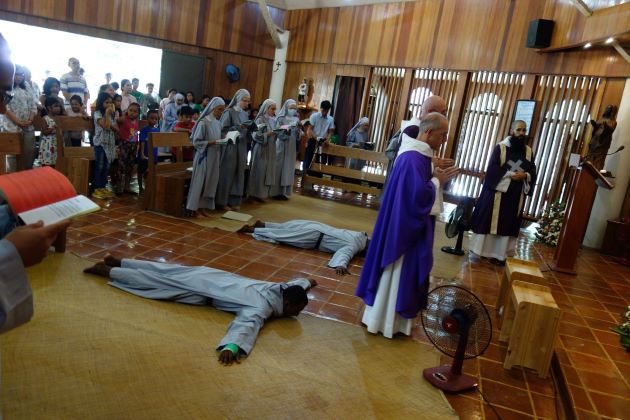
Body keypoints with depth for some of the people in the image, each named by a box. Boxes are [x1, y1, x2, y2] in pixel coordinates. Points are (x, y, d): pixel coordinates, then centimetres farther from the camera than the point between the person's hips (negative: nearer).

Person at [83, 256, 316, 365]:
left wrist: (307, 283, 41)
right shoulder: (263, 307, -29)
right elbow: (246, 324, -49)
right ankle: (105, 269, 19)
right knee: (156, 281, 6)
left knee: (164, 272, 18)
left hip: (212, 277, 7)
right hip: (203, 289, -7)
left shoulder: (281, 290, -3)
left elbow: (295, 283, 21)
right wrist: (231, 347, -66)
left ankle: (116, 261, 33)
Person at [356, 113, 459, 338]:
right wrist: (437, 181, -12)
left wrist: (437, 178, 1)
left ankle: (388, 316, 33)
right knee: (397, 272, 2)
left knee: (400, 272, 19)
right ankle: (386, 321, 17)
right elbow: (419, 194, -29)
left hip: (408, 224, 11)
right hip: (404, 226, -11)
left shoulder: (418, 154, 9)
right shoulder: (413, 158, -23)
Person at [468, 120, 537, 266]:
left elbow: (533, 171, 8)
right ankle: (482, 250, 11)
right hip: (498, 191, -4)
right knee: (489, 220, 0)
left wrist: (525, 175, -13)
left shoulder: (529, 151, 9)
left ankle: (499, 254, 12)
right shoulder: (501, 147, -4)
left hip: (516, 195, 4)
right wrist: (511, 174, -19)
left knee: (508, 223, 6)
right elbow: (493, 169, -12)